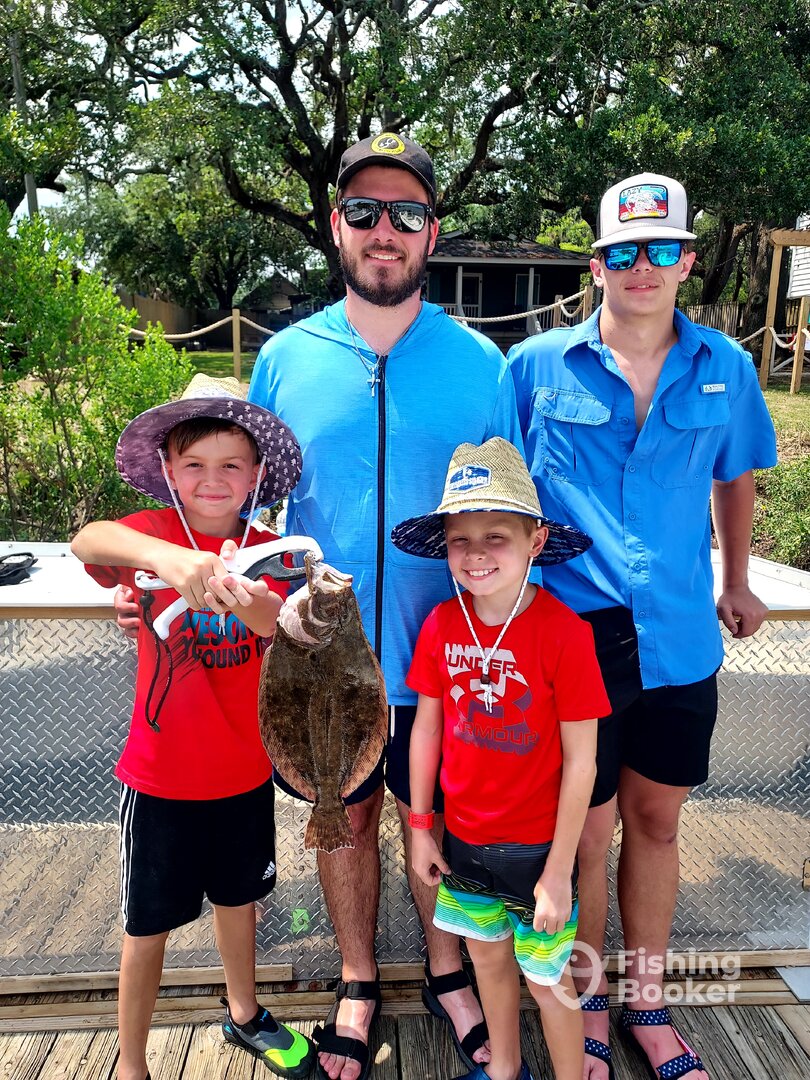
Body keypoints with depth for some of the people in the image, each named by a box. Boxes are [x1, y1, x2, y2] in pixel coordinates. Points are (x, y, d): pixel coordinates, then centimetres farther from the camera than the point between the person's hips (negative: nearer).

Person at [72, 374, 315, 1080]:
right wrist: (164, 556, -56)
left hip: (244, 770, 3)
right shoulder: (153, 534, -13)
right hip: (161, 776, -3)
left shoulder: (264, 549, -5)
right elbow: (87, 539, -35)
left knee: (238, 896, 23)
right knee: (150, 924, 12)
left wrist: (255, 607, -46)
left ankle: (245, 1015, 48)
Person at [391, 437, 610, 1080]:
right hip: (464, 837, 5)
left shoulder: (564, 631, -22)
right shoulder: (442, 624, -9)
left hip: (535, 845, -4)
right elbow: (426, 727, 0)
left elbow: (581, 761, -17)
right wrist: (420, 828, 5)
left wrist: (559, 870, -13)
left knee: (547, 978, 13)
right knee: (488, 956, 24)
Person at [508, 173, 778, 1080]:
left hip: (680, 642, 3)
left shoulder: (724, 369, 5)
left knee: (655, 823, 17)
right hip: (574, 638, -3)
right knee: (585, 834, 8)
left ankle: (646, 1003, 40)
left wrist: (737, 583, 23)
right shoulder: (535, 367, -3)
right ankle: (586, 1007, 35)